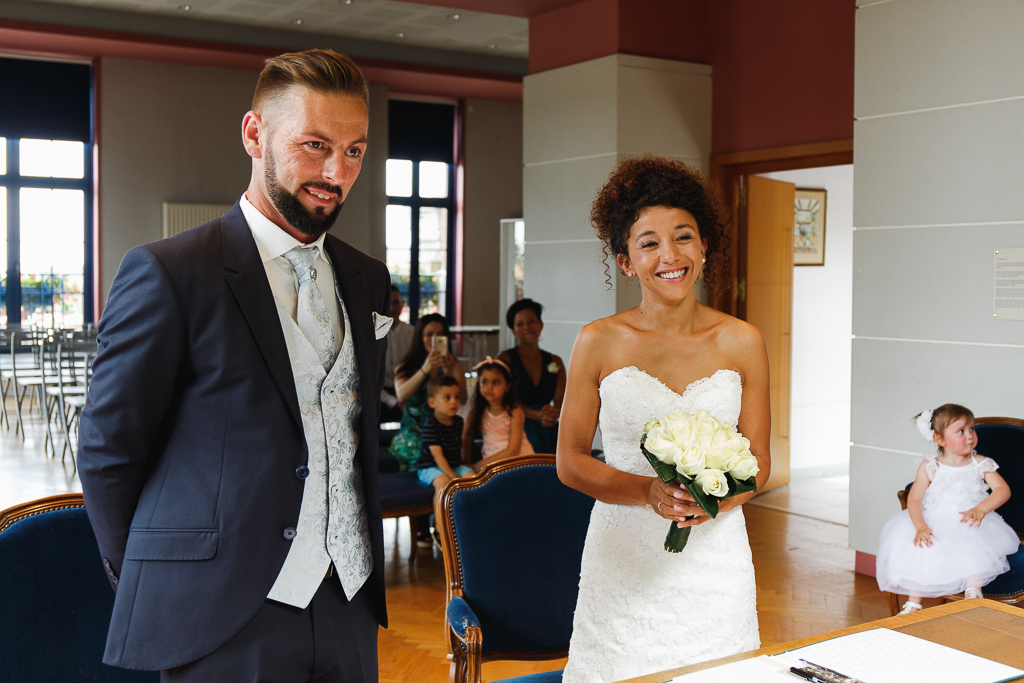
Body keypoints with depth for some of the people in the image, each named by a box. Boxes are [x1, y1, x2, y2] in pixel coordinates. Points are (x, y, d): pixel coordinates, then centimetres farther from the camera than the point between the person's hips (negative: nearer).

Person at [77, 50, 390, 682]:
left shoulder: (368, 280, 8)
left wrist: (363, 557, 11)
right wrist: (153, 591, 1)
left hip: (350, 609, 6)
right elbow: (109, 454, -6)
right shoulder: (167, 273, -11)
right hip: (224, 625, -5)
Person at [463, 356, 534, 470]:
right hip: (491, 460, 3)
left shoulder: (514, 411, -10)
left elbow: (512, 451, -13)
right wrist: (466, 461, 5)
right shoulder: (477, 411, 2)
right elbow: (466, 436, 19)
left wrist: (479, 465, -14)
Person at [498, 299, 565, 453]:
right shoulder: (504, 359, 4)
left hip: (547, 435, 3)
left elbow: (560, 399, 6)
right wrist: (538, 415, -21)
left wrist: (553, 414, -19)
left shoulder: (555, 362, 16)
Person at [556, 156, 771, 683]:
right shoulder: (599, 343, -4)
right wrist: (649, 492, -17)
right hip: (624, 560, -1)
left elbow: (759, 460, 5)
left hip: (715, 557, 2)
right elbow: (570, 461, -1)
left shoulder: (742, 343, 0)